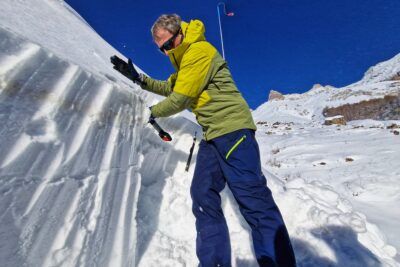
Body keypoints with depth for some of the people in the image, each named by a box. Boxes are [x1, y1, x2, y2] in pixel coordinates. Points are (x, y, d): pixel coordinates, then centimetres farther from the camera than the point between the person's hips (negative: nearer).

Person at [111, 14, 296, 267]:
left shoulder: (199, 50, -6)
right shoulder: (186, 60, 25)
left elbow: (181, 98, -10)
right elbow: (169, 87, 32)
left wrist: (151, 112, 6)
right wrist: (138, 78, 21)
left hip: (232, 127, -9)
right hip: (213, 135, 10)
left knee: (252, 197, -12)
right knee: (203, 195, 4)